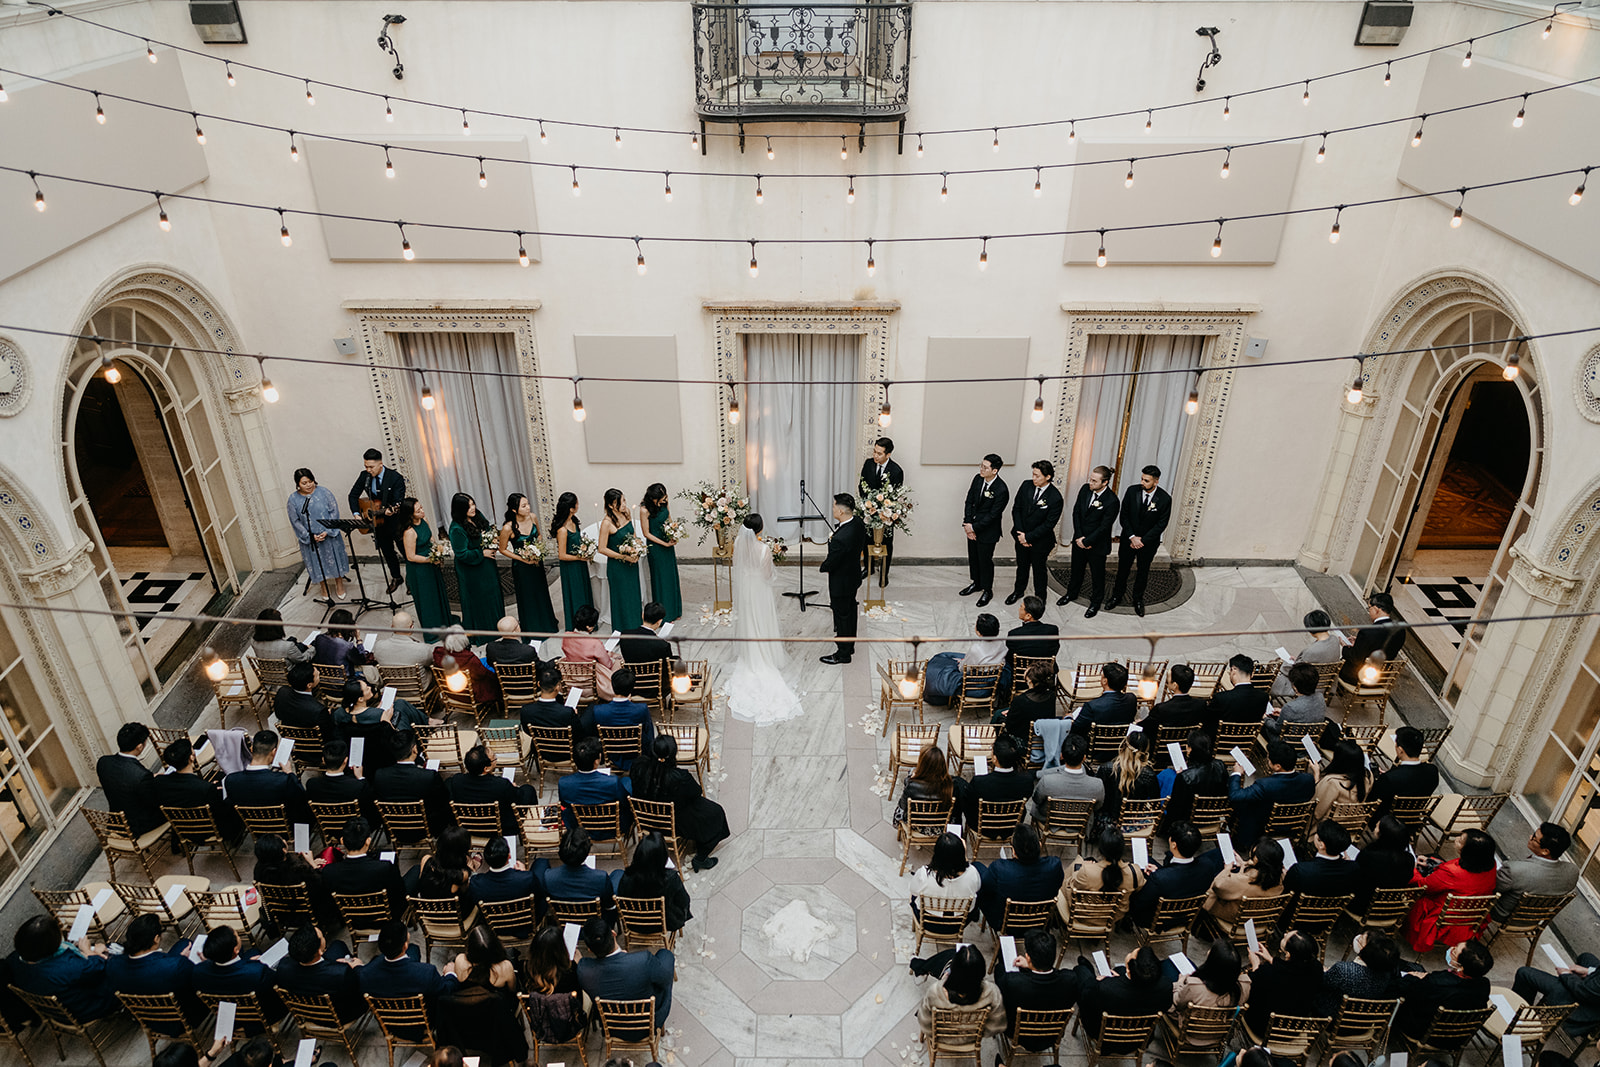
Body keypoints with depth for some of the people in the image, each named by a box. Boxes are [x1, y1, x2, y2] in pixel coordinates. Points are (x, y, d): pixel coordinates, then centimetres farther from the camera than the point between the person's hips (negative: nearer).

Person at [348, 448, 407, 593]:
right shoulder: (364, 476, -7)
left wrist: (390, 510, -46)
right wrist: (356, 513, -7)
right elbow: (353, 495, 6)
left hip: (396, 521, -5)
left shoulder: (395, 478, -23)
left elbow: (398, 503, -25)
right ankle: (396, 577, 39)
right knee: (386, 551, 19)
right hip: (379, 521, 5)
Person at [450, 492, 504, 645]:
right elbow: (462, 554, -25)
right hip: (472, 573, -8)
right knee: (477, 602, 6)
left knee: (493, 597, 20)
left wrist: (493, 543, -5)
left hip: (487, 568, 8)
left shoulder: (477, 517, -3)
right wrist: (482, 553, -18)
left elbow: (490, 531, 15)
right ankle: (478, 636, 23)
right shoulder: (456, 529, -26)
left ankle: (495, 629, 38)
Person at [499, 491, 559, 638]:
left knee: (542, 594, 19)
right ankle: (531, 631, 29)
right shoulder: (508, 528, -25)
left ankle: (546, 626, 39)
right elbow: (502, 549, -11)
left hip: (537, 563, 5)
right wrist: (523, 559, -15)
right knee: (528, 599, 10)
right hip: (521, 567, -5)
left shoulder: (533, 517, -10)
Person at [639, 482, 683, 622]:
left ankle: (674, 611, 31)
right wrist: (664, 543, -17)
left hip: (668, 544, 7)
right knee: (661, 579, 4)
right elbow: (646, 533, -15)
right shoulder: (645, 510, -21)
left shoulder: (664, 504, -3)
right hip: (656, 547, -7)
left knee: (671, 576, 16)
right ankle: (664, 615, 18)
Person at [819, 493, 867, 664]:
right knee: (850, 612, 25)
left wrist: (823, 567, -3)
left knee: (842, 616, 10)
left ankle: (843, 653, 28)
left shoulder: (840, 538, -38)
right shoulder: (858, 524, -11)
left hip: (841, 583, -8)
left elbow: (829, 564, -25)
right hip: (854, 576, 8)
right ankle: (850, 645, 44)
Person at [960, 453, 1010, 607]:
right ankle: (976, 583, 44)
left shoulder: (1001, 490, -26)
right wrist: (967, 523, -8)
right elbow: (969, 501, 1)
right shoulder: (978, 478, -6)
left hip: (987, 531, -7)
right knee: (973, 557, 22)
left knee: (985, 560, 8)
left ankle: (987, 591, 28)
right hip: (972, 527, 7)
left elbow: (993, 515, -21)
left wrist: (974, 527, -16)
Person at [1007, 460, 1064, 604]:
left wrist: (1028, 537, -19)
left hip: (1040, 542, -4)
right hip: (1022, 537, 4)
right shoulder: (1026, 487, -9)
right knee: (1022, 565, 24)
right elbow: (1016, 509, -2)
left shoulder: (1055, 498, -23)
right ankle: (1018, 591, 47)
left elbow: (1049, 524, -20)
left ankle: (1040, 599, 33)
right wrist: (1020, 533, -10)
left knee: (1039, 570, 14)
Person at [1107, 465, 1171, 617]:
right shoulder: (1132, 491, -13)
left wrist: (1143, 540, -16)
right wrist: (1132, 537, -14)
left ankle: (1138, 599, 33)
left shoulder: (1165, 499, -18)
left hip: (1149, 542, -1)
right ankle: (1117, 596, 33)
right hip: (1129, 539, 1)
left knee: (1143, 571, 16)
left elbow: (1161, 524, -13)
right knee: (1123, 568, 14)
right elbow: (1124, 515, -6)